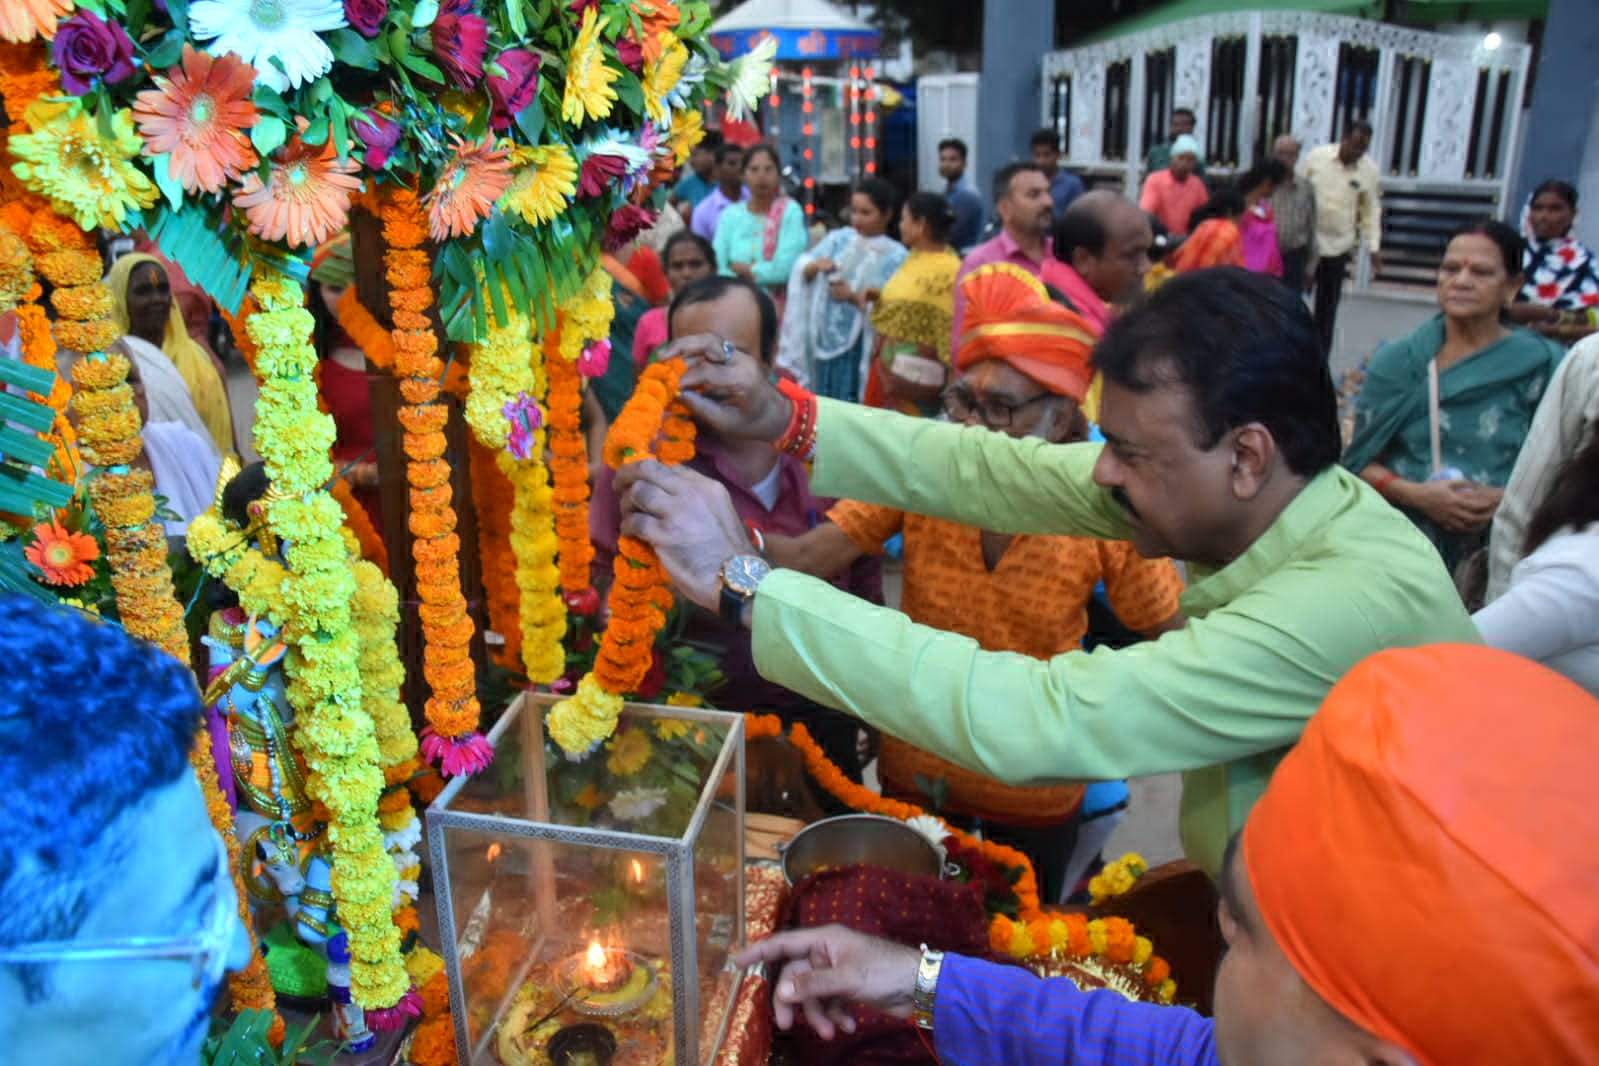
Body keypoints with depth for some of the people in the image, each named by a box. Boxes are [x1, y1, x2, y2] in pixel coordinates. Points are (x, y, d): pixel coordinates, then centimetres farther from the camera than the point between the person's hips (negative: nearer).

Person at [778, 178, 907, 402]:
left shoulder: (895, 255, -5)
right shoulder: (838, 238, 5)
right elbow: (801, 269, 1)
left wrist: (854, 298, -23)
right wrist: (816, 265, -21)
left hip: (860, 344, -3)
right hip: (825, 335, 3)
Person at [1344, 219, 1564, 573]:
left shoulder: (1541, 365, -1)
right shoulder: (1396, 360, 1)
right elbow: (1360, 460, 1)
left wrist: (1507, 499, -14)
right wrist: (1417, 495, -15)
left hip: (1496, 551, 0)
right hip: (1400, 542, 1)